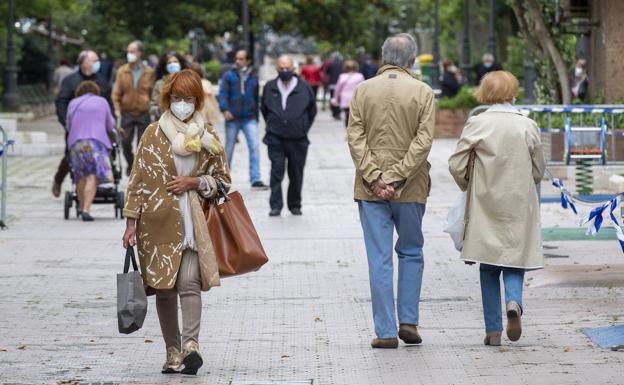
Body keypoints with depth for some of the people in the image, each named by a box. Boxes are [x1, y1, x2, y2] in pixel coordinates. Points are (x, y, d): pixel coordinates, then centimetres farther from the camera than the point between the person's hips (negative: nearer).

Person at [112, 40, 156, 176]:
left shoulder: (149, 72, -1)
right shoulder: (122, 71, 2)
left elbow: (153, 92, 3)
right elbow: (116, 92, 3)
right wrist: (117, 108, -6)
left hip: (143, 113, -1)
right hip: (127, 113, 1)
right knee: (125, 142, 3)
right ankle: (130, 164, 26)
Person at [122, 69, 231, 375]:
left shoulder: (207, 136, 7)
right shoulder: (153, 134, 4)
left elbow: (222, 179, 13)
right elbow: (138, 179, 4)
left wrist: (193, 182, -5)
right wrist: (131, 222, -1)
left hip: (193, 221, -1)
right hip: (158, 221, 1)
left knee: (189, 282, -17)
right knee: (164, 287, 4)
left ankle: (190, 345, -26)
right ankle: (173, 351, 12)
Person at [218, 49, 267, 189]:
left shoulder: (253, 77, 9)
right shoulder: (229, 76, 1)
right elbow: (223, 93, -6)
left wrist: (256, 117, 20)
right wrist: (225, 109, -22)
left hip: (249, 119, 1)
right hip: (232, 118, -1)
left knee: (254, 146, -11)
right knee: (229, 149, 8)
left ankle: (255, 179, -10)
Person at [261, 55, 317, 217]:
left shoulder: (304, 88, 0)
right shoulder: (270, 88, 4)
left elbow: (312, 111, 14)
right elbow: (264, 110, 20)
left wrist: (303, 128, 12)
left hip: (298, 140, 0)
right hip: (276, 139, 0)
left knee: (296, 174, 7)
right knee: (277, 170, -11)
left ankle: (295, 205, 22)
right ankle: (276, 205, -10)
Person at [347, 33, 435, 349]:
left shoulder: (363, 90, 2)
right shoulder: (422, 92, -2)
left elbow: (355, 137, -5)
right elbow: (423, 141, -10)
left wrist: (374, 177, -9)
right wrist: (397, 178, -11)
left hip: (371, 190, 0)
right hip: (411, 190, 0)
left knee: (379, 259, 2)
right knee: (411, 253, 16)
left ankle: (386, 331, 1)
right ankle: (408, 321, 11)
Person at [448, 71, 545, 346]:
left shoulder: (476, 124, -7)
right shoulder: (527, 126, -3)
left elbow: (456, 165, -5)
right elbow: (538, 170, 5)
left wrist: (469, 187, 14)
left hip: (485, 206, 0)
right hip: (519, 206, 0)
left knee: (489, 268, 9)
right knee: (514, 262, 8)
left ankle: (493, 329, 8)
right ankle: (514, 302, -22)